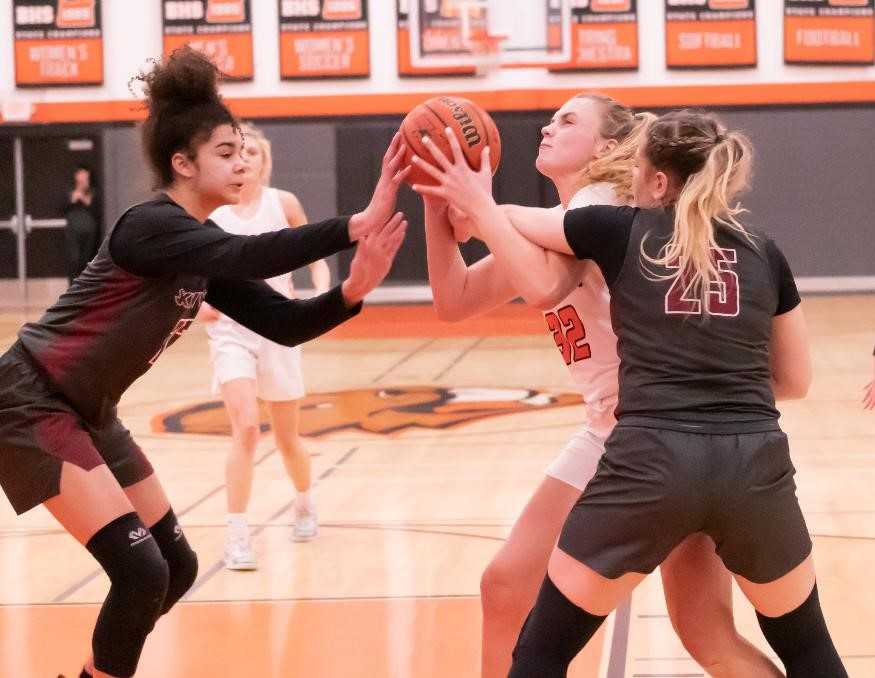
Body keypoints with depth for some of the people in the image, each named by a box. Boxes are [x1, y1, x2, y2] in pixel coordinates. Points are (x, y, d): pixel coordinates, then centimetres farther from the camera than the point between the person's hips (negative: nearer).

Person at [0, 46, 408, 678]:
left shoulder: (205, 253, 7)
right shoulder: (150, 226, -21)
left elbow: (284, 323, 0)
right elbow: (249, 255, -39)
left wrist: (353, 290, -18)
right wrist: (357, 225, -46)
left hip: (87, 413, 10)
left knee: (176, 566, 10)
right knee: (141, 572, -16)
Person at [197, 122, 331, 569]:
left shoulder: (283, 204, -2)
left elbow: (316, 258, 5)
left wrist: (323, 294, -14)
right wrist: (198, 303, -18)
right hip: (230, 329, -2)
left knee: (287, 439, 14)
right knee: (246, 428, -22)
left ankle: (304, 503, 44)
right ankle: (237, 535, -17)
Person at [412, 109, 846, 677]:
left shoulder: (622, 231, 7)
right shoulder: (764, 253, 13)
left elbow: (514, 221, 23)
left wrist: (474, 199, 41)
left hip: (650, 461, -2)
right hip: (754, 464, 2)